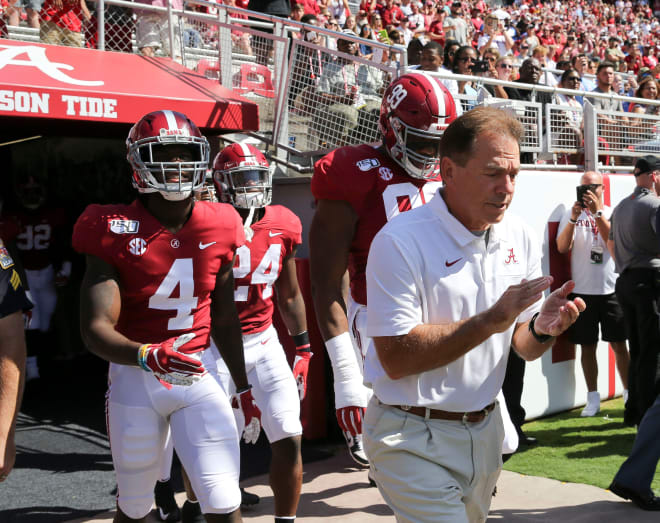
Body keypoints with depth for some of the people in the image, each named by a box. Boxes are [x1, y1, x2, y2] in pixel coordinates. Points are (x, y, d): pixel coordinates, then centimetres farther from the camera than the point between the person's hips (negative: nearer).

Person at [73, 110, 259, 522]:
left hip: (199, 374, 2)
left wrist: (242, 385, 18)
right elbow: (96, 329, -18)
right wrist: (148, 356, -37)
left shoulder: (218, 229, -1)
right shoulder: (116, 232, -12)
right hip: (136, 377, -2)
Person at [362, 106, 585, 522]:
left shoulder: (521, 237, 2)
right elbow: (396, 358, -24)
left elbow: (524, 347, 7)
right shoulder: (401, 241, -19)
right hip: (414, 440, -6)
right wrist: (491, 321, -25)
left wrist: (542, 329, -16)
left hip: (486, 430, 7)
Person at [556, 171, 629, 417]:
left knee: (619, 344, 3)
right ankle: (593, 399, 14)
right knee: (587, 347, 5)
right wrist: (574, 218, -18)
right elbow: (562, 247, -6)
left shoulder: (611, 213, 4)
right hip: (582, 290, 1)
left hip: (610, 289, -1)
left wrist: (597, 212, -19)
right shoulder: (571, 214, 5)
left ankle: (629, 394, 14)